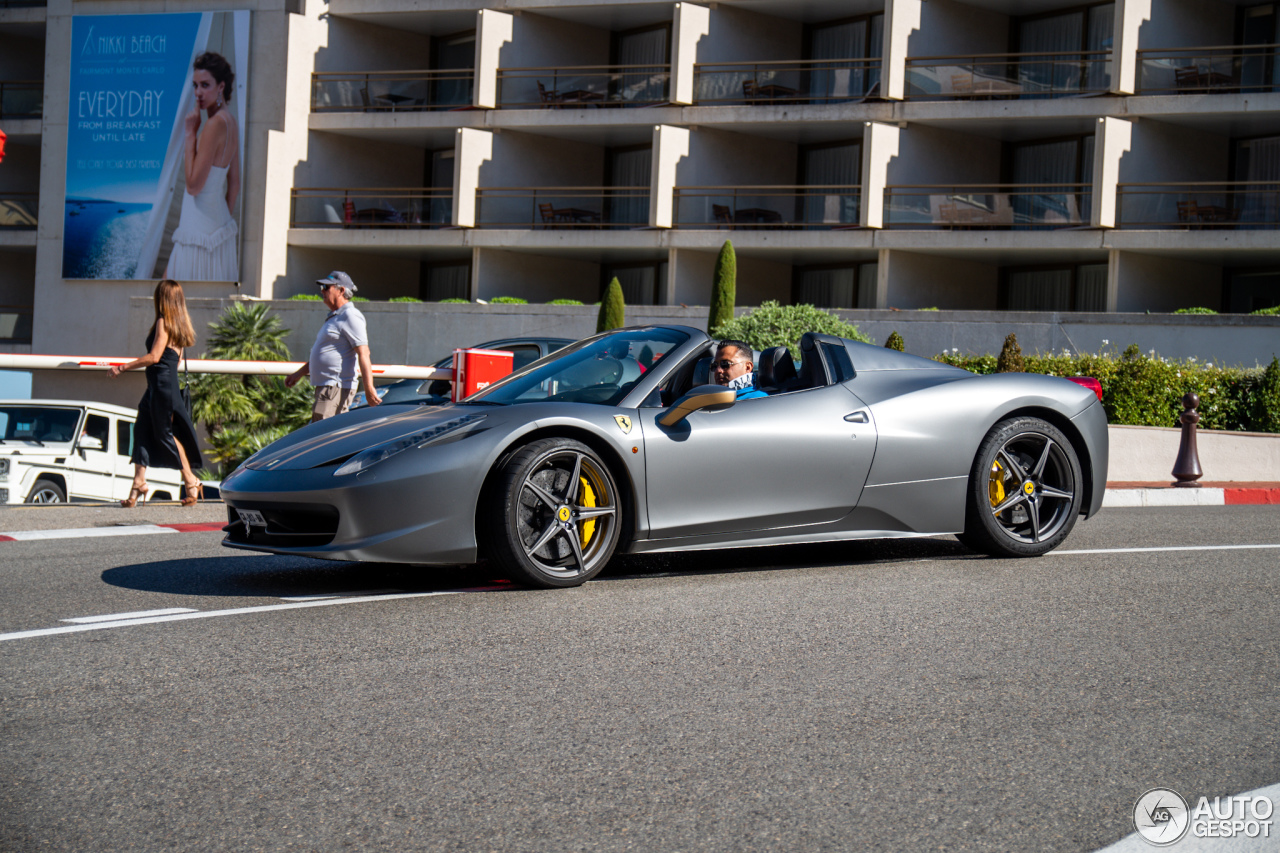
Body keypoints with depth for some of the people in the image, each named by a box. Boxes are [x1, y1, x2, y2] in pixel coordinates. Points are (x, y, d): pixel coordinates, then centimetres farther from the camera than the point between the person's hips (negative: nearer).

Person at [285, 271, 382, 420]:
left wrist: (369, 390, -25)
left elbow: (363, 354, -18)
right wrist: (299, 374, 30)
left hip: (337, 387, -10)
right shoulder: (334, 317, 22)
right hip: (325, 386, 10)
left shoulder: (350, 316, -10)